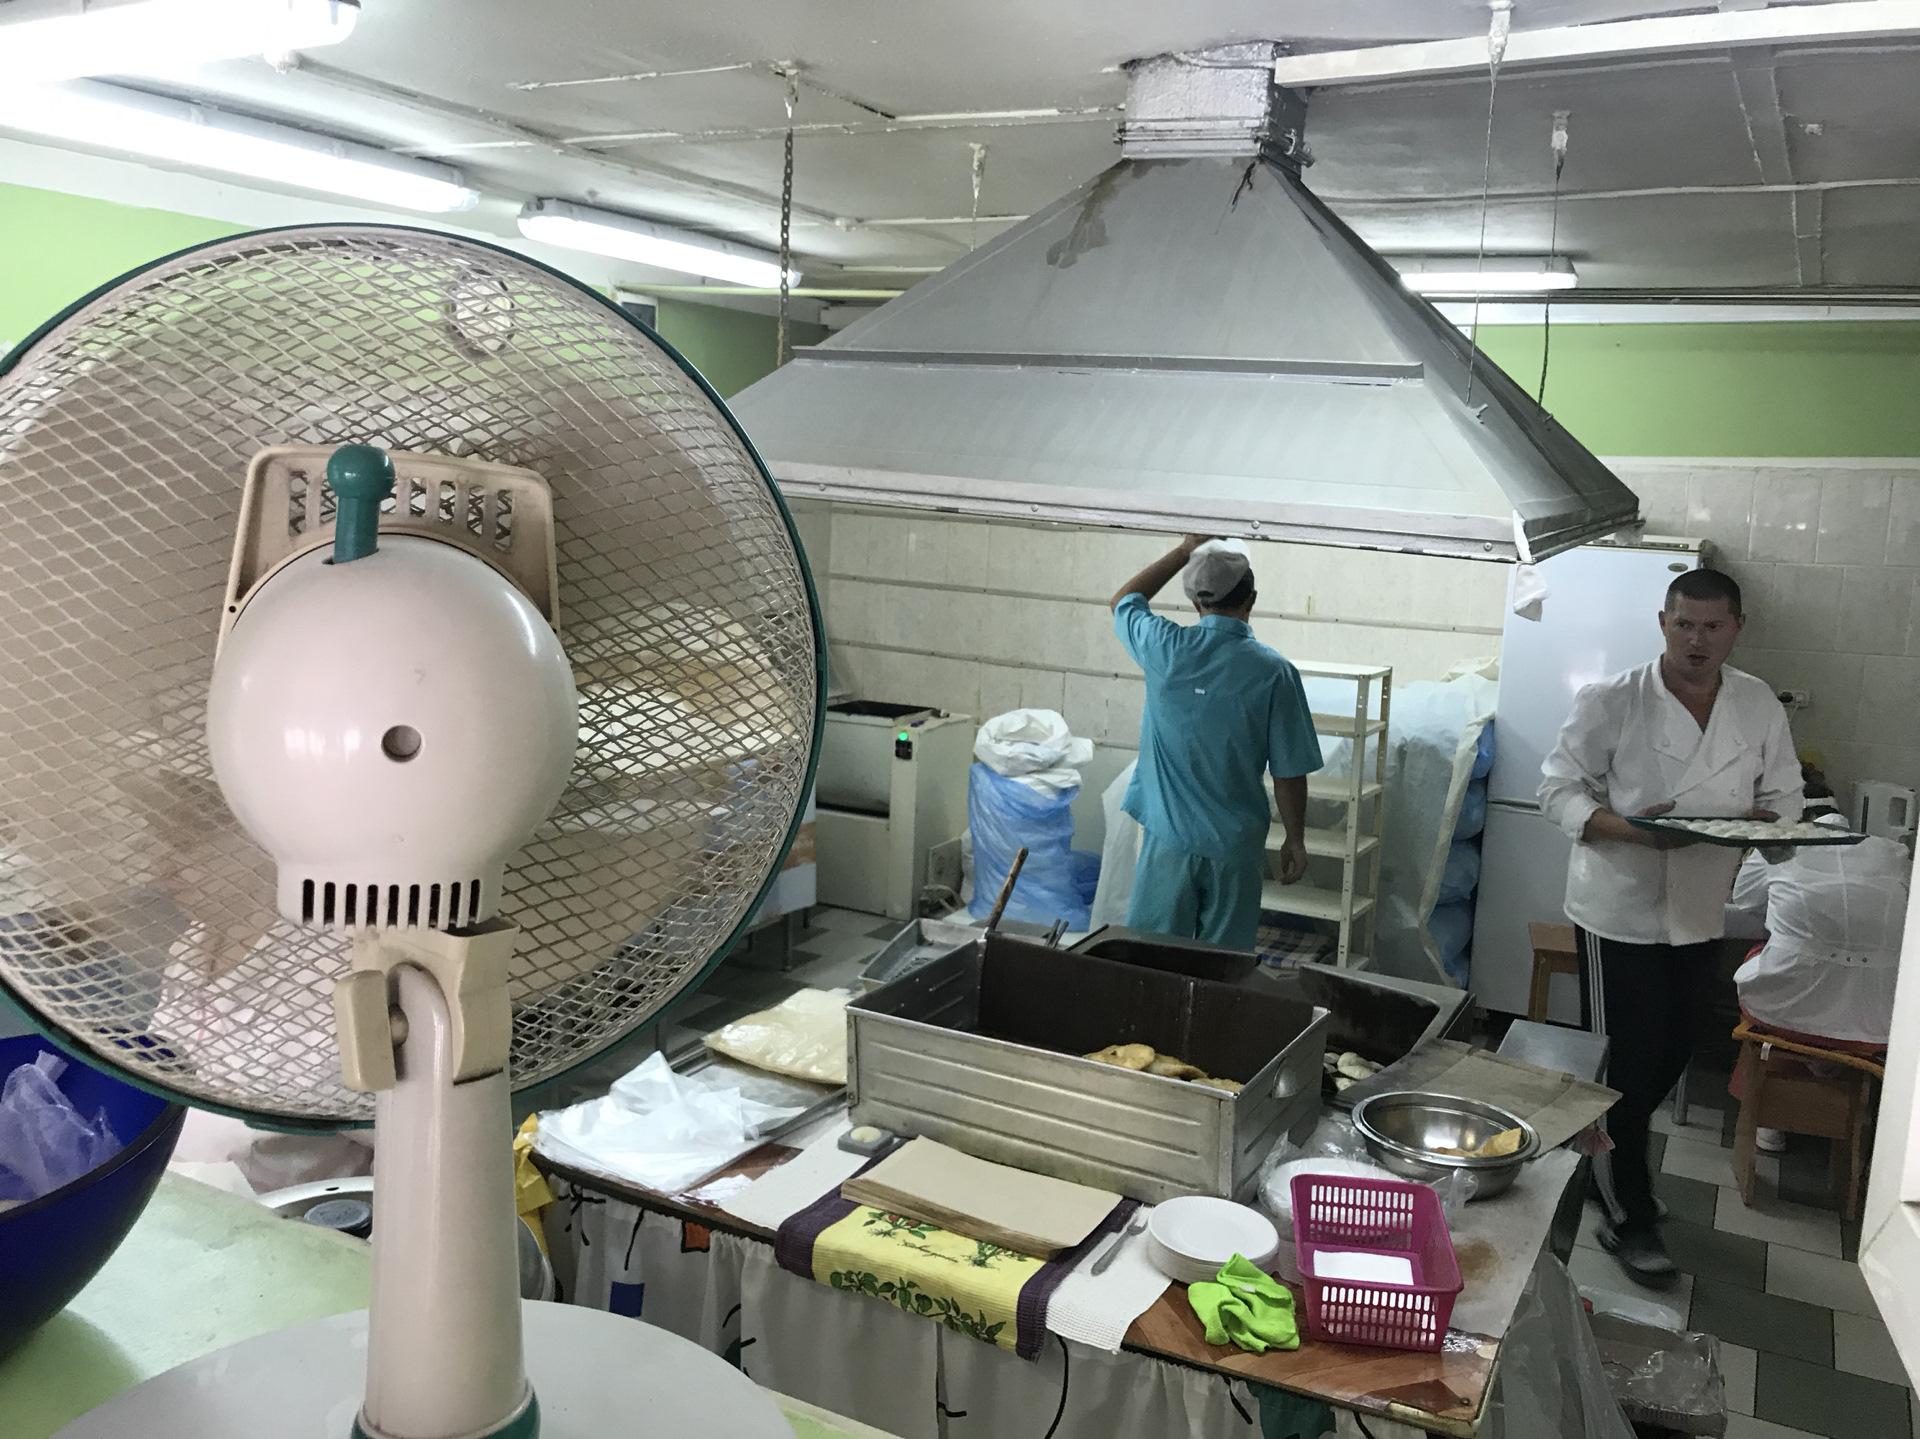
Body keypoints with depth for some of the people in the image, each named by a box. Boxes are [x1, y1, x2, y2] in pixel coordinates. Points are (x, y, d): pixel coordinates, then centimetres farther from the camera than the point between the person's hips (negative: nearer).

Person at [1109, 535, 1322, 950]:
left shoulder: (1165, 648, -7)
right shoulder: (1274, 672, -11)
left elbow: (1123, 600, 16)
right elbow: (1290, 773, -7)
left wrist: (1185, 549, 19)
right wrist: (1295, 840, 7)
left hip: (1167, 839, 1)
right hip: (1236, 846, -1)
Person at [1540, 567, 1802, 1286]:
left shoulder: (1759, 706, 2)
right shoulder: (1612, 702, -12)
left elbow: (1783, 796, 9)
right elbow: (1560, 789, -10)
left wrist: (1766, 821, -15)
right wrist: (1630, 829, -27)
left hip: (1700, 915, 5)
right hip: (1620, 911, -5)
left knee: (1669, 1058, 16)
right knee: (1626, 1064, 2)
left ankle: (1611, 1160, 41)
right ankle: (1628, 1219, 18)